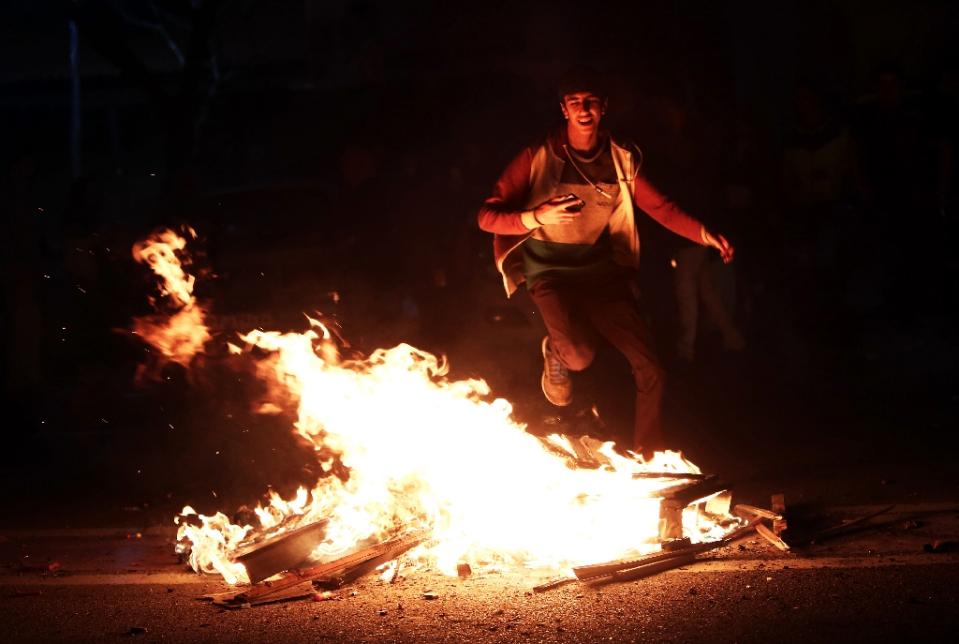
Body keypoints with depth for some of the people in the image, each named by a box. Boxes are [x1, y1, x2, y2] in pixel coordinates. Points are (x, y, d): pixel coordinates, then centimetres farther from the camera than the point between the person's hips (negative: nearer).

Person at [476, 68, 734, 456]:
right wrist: (537, 217, -27)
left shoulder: (622, 159, 3)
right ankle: (556, 354, 10)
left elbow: (660, 207, 6)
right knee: (580, 354, -29)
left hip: (603, 274, 4)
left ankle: (647, 455, 18)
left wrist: (705, 235, -10)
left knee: (649, 369, -5)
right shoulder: (537, 158, -8)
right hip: (552, 274, -3)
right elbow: (487, 216, -10)